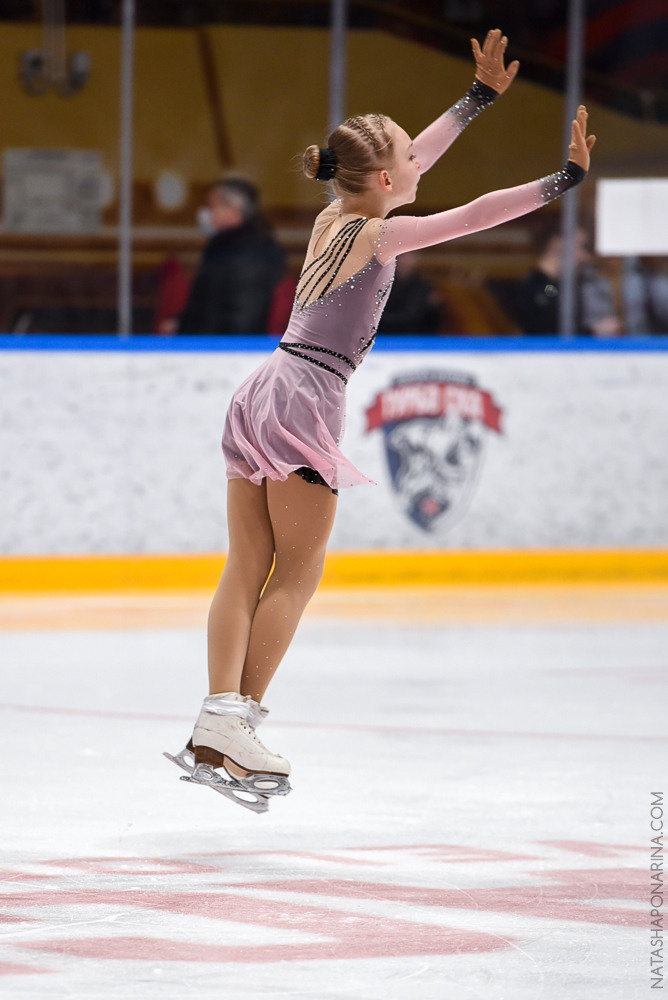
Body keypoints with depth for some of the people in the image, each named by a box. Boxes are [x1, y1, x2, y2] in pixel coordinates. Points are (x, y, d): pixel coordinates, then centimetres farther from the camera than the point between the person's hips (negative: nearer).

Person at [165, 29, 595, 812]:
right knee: (297, 573, 0)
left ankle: (215, 729, -3)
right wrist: (564, 179, -9)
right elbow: (475, 215, -13)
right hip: (306, 402, -8)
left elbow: (416, 157, 25)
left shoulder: (332, 219, 14)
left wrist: (480, 96, 32)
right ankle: (237, 726, -4)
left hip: (263, 394, 8)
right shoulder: (377, 235, -8)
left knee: (248, 569, 4)